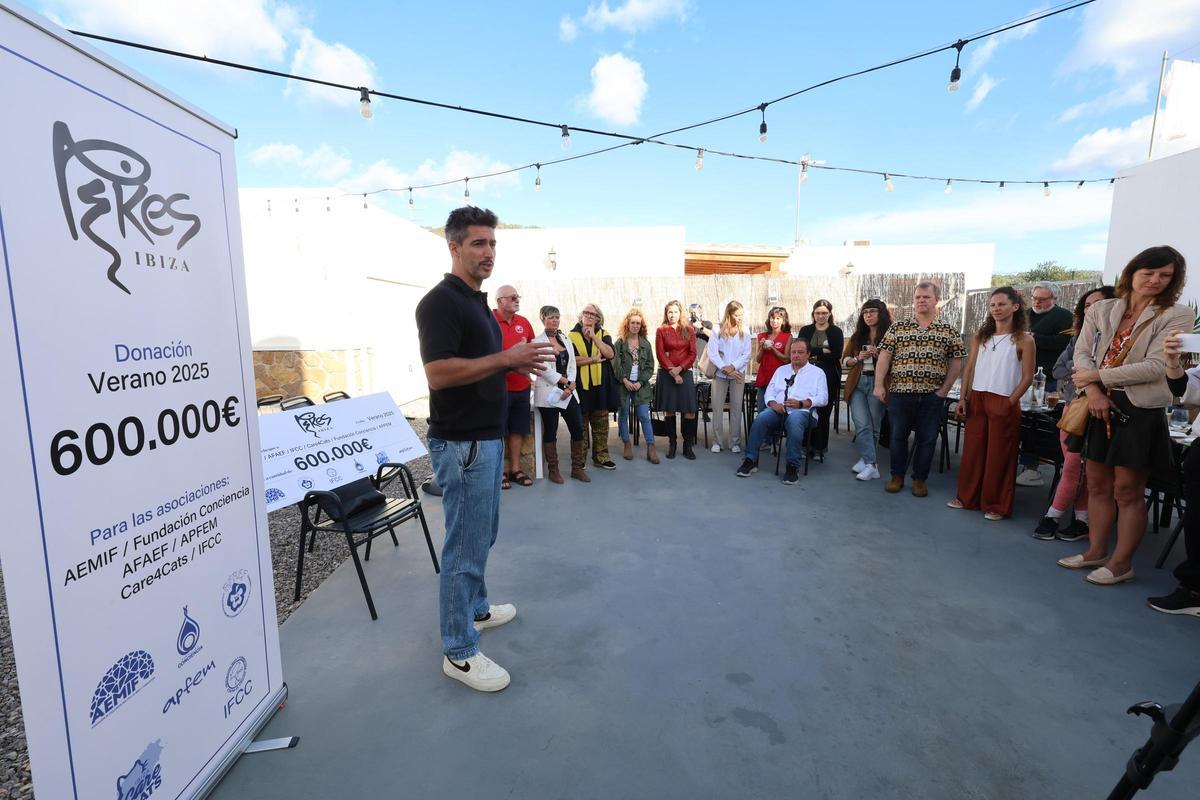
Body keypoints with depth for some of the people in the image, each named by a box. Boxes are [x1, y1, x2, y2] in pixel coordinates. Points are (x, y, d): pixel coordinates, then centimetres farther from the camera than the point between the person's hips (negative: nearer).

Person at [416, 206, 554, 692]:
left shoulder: (478, 301, 15)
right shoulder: (440, 302, -15)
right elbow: (438, 373, -25)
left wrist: (518, 363, 7)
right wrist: (505, 358, -23)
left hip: (487, 437, 10)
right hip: (461, 443, -10)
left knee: (482, 536, 21)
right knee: (466, 545, 0)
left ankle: (475, 609, 40)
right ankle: (459, 652, 14)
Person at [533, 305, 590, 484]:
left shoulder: (566, 340, 13)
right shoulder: (538, 342, -3)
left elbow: (572, 365, 8)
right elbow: (545, 369, -12)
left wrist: (570, 387, -6)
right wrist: (565, 381, -9)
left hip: (568, 392, 5)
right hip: (548, 393, -5)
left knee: (578, 429, 1)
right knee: (550, 432, 3)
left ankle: (577, 468, 14)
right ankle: (553, 470, 15)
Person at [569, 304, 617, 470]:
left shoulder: (603, 334, 10)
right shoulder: (572, 335, 2)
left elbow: (610, 354, -8)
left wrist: (594, 337, -11)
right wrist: (594, 359, -10)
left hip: (600, 385, 3)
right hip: (581, 385, -2)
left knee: (601, 424, 7)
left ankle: (601, 457, 18)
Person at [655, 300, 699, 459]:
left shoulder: (689, 330, 8)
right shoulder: (661, 331, 4)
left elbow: (693, 354, 3)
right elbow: (660, 354, -2)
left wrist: (679, 368, -10)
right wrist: (672, 372, -11)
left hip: (685, 372, 1)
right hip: (666, 373, -1)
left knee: (689, 409, -6)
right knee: (669, 409, 0)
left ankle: (688, 445, 3)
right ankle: (671, 444, 10)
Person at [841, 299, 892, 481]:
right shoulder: (857, 336, 13)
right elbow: (844, 360, 15)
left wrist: (878, 355, -18)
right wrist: (858, 358, -4)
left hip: (877, 383, -3)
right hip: (857, 383, 3)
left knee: (873, 425, 4)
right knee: (862, 425, -6)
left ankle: (865, 460, 15)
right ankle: (871, 465, -5)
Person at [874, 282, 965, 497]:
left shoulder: (949, 331, 4)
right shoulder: (898, 327, 2)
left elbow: (955, 363, 4)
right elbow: (884, 357, -1)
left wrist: (944, 390, -3)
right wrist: (879, 385, -8)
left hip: (932, 396, 0)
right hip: (900, 393, 0)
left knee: (927, 439, 8)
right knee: (898, 436, 9)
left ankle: (919, 479, 23)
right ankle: (897, 476, 24)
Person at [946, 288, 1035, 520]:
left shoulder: (1024, 340, -4)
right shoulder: (981, 336, 8)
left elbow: (1027, 377, -5)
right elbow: (970, 368, 9)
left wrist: (1010, 403, -12)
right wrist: (963, 398, 3)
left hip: (1004, 403, -4)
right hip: (976, 399, 4)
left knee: (999, 455, 3)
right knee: (972, 450, 10)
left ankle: (996, 505, 15)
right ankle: (967, 497, 22)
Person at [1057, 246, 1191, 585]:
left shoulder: (1176, 316, -2)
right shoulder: (1102, 310, 7)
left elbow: (1155, 366, -12)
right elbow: (1082, 351, 1)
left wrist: (1098, 376, -12)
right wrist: (1093, 390, -13)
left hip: (1141, 409, -4)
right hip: (1102, 405, 4)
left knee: (1127, 490, 2)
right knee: (1097, 484, 11)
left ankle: (1121, 563, 15)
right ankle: (1096, 551, 24)